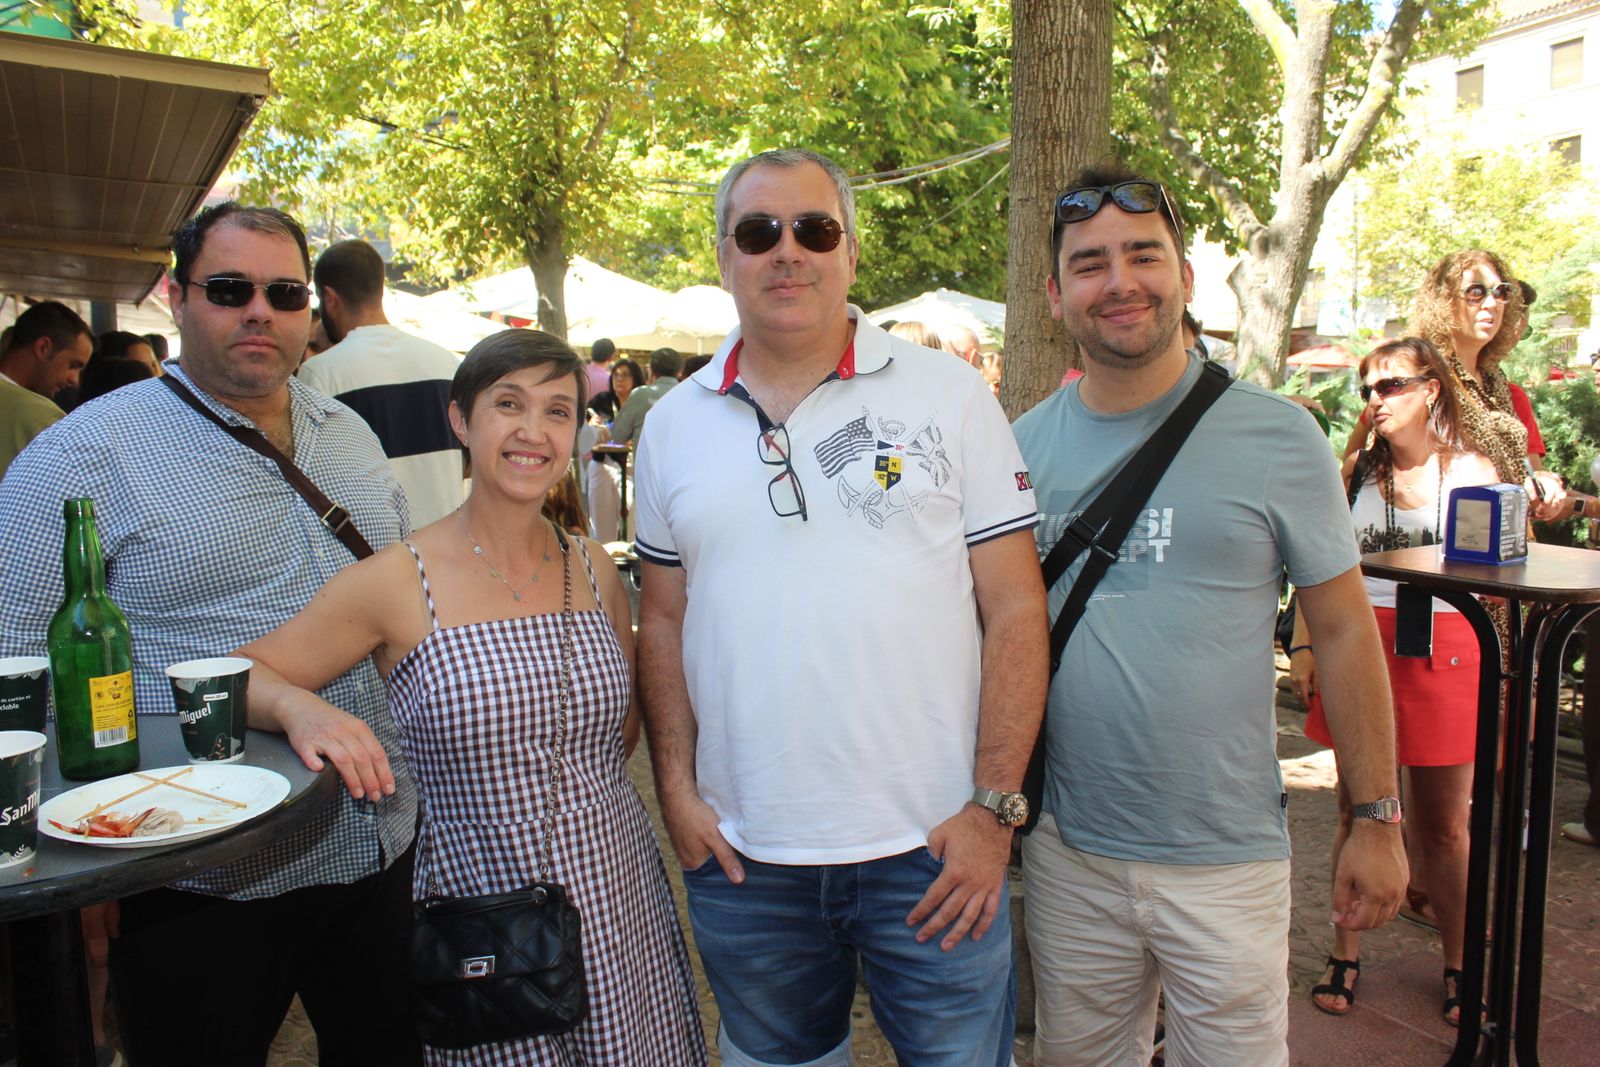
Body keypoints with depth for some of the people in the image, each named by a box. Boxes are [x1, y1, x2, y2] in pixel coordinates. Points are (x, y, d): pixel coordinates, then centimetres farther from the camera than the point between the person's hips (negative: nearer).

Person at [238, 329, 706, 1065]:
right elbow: (238, 675, -8)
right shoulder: (396, 583, -9)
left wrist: (569, 784, 2)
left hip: (621, 902, 4)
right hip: (482, 915, -3)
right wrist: (303, 709, -26)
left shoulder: (593, 570, 3)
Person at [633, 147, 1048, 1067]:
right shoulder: (674, 424, 5)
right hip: (740, 854, 3)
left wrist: (995, 808, -10)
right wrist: (677, 787, 1)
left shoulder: (948, 395, -4)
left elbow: (1015, 609, -6)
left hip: (931, 851, -2)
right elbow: (664, 618, 10)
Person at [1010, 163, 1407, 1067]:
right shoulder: (1025, 444, 1)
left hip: (1227, 857, -2)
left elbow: (1344, 629, -2)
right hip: (1067, 850, 3)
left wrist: (1378, 821, -1)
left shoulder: (1277, 437, -7)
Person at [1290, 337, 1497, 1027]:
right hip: (1358, 645, 1)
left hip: (1445, 652, -1)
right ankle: (1346, 954, 21)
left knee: (1443, 825, 7)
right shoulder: (1356, 472, 8)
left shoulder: (1475, 471, 4)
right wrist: (1302, 644, 0)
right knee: (1358, 811, 8)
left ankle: (1460, 965, 25)